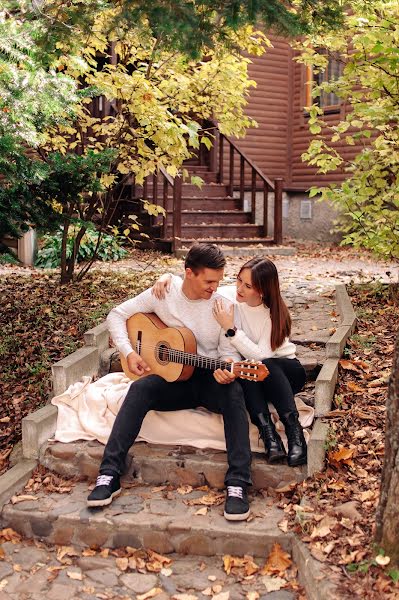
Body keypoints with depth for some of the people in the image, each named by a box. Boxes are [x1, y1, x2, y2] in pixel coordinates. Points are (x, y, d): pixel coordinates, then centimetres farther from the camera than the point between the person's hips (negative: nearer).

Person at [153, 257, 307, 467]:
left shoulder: (275, 313, -19)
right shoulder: (226, 296, -10)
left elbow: (261, 355, -30)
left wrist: (230, 329, -32)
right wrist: (167, 277, -21)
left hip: (285, 370, -2)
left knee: (264, 367, -37)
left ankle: (294, 431, -39)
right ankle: (268, 434, -42)